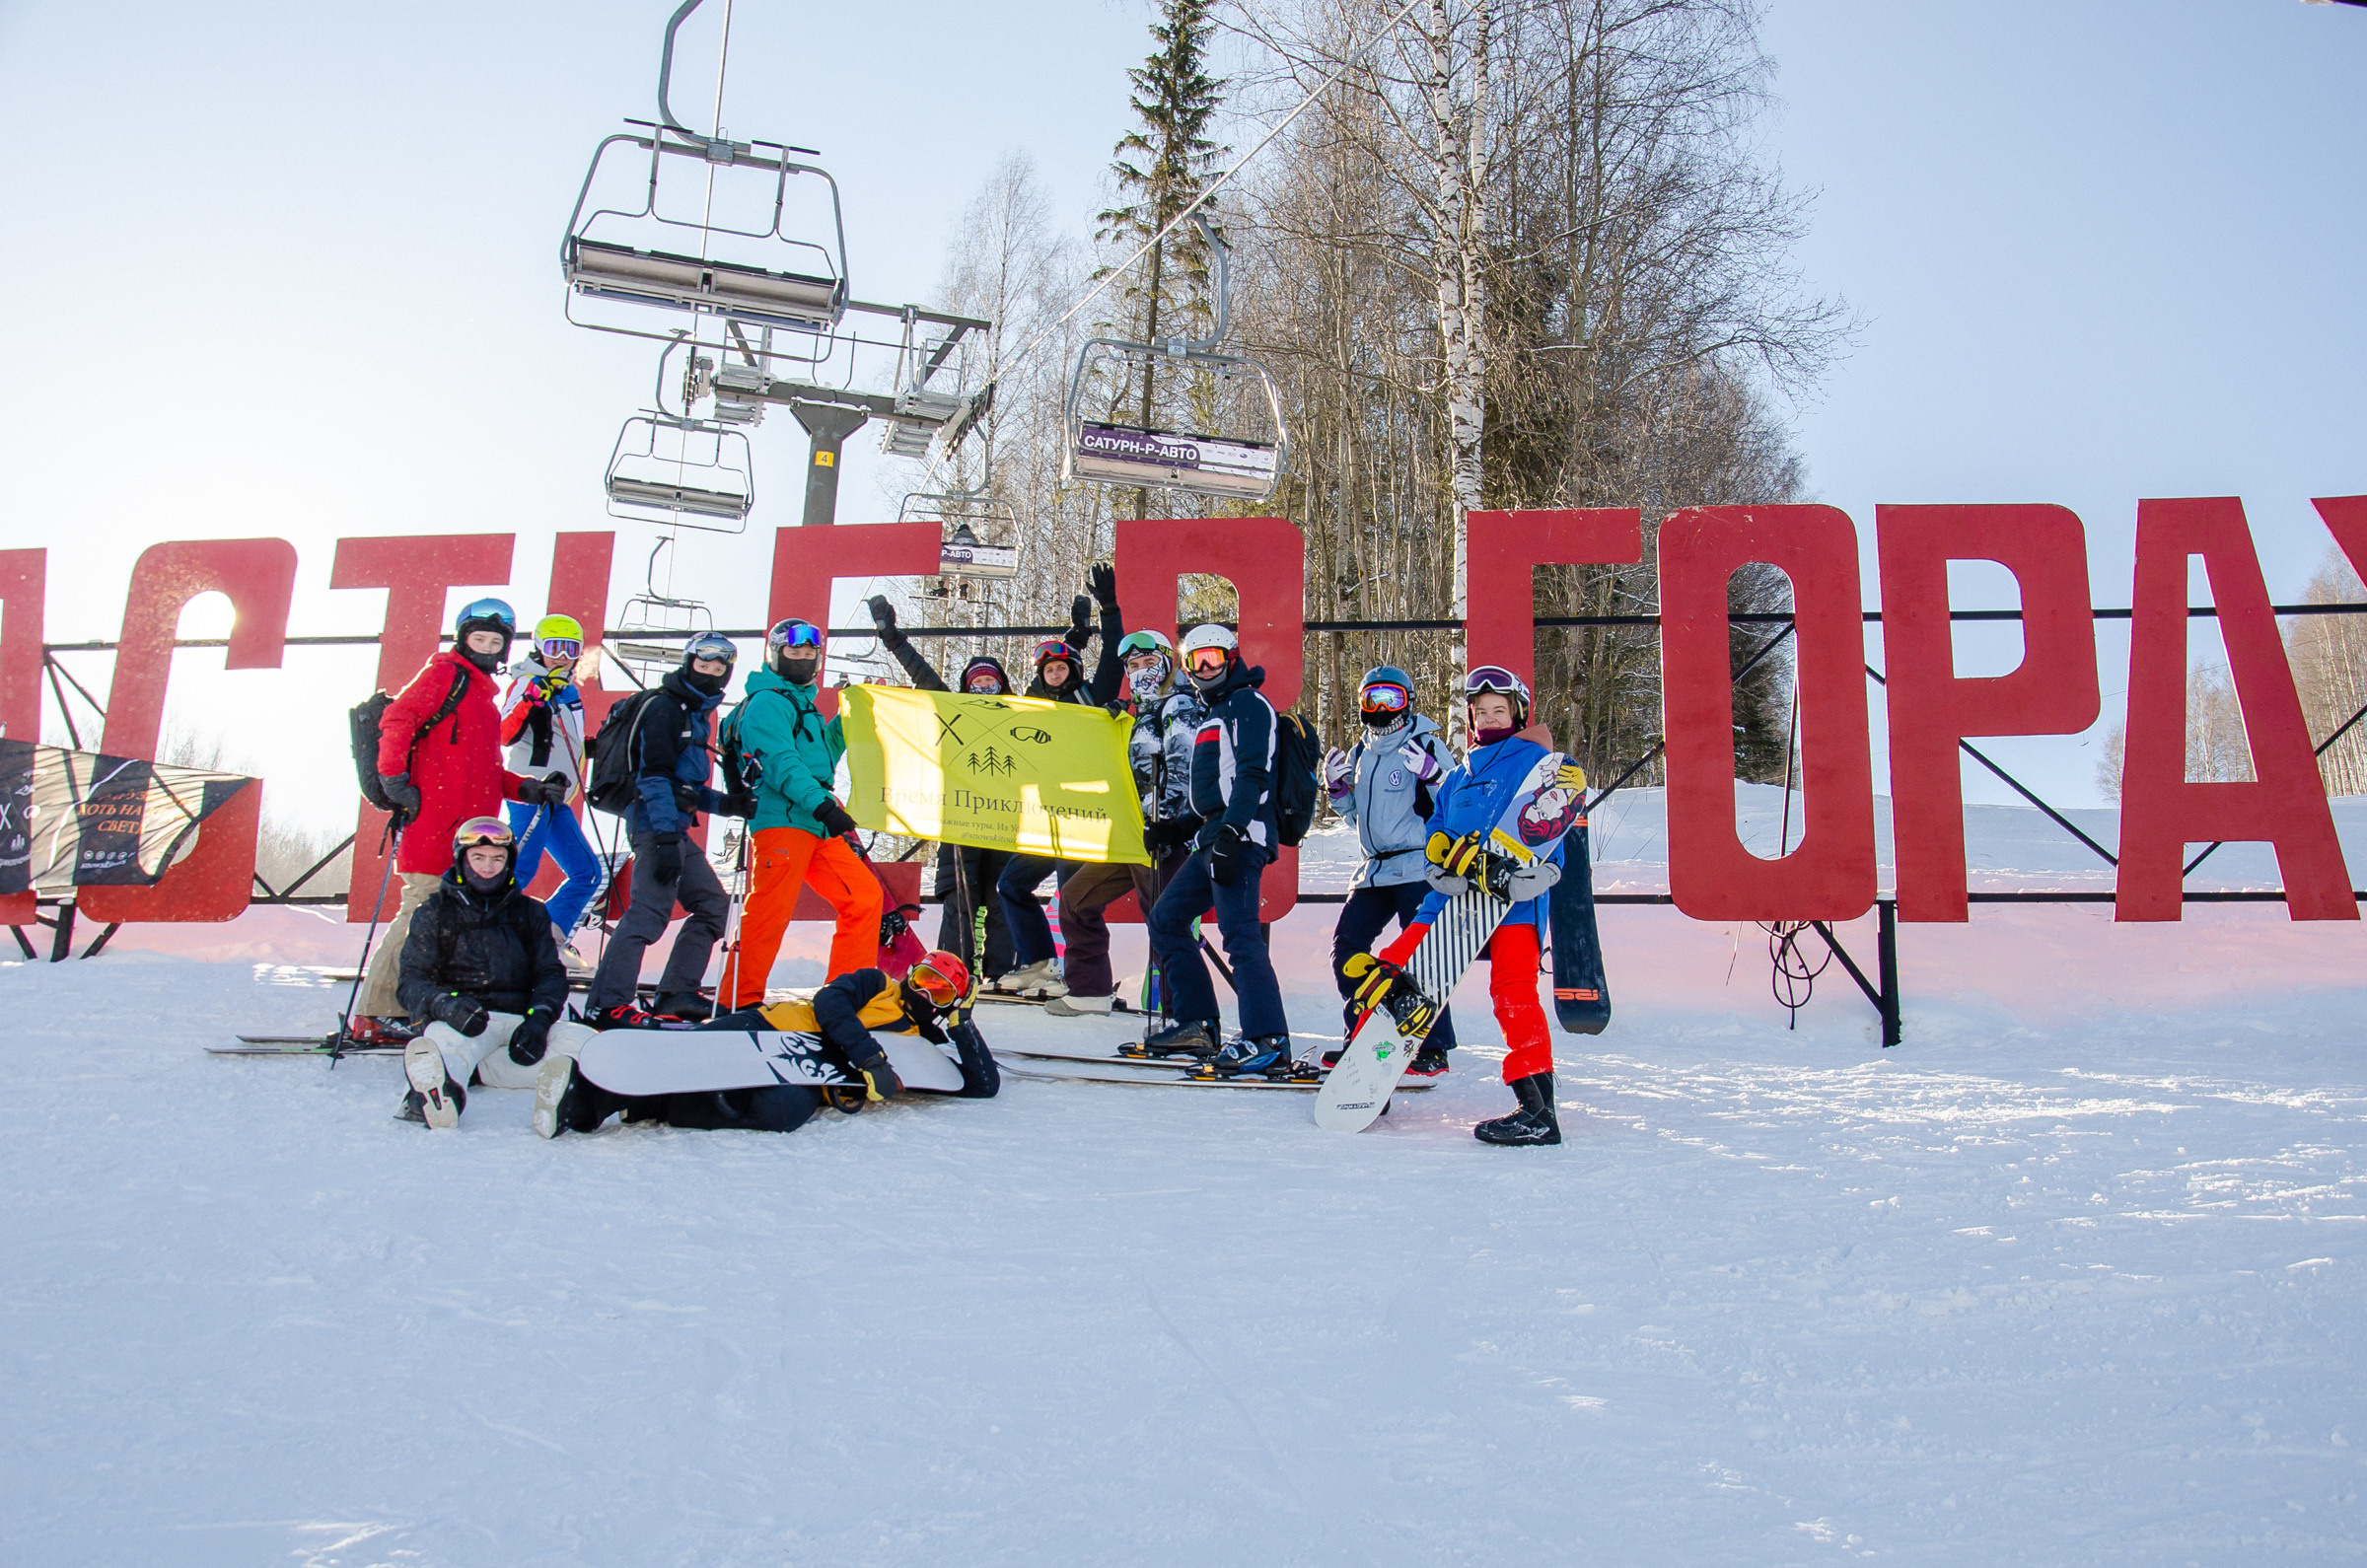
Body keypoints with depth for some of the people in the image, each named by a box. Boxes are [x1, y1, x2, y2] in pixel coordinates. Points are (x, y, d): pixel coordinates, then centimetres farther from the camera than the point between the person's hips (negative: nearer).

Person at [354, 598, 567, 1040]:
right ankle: (375, 1017, -5)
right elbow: (397, 720, -14)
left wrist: (529, 789, 19)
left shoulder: (482, 693, 26)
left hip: (469, 832, 9)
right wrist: (395, 780, -19)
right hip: (434, 826, -9)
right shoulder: (446, 673, 0)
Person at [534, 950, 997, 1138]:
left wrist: (960, 1025, 11)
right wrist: (870, 1058, -13)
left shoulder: (929, 1047, 24)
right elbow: (829, 1003, -1)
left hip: (810, 1081, 0)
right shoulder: (875, 985, 19)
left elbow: (984, 1086, 20)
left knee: (784, 1110, -36)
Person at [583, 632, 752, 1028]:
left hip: (676, 830, 10)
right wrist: (666, 837, -24)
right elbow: (655, 776, -17)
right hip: (656, 826, -10)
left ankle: (676, 994, 14)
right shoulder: (663, 707, -8)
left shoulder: (697, 713, 21)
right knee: (650, 912, -16)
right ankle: (606, 1004, -16)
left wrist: (723, 803, 10)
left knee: (713, 905, 11)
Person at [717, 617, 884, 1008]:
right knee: (771, 911, -11)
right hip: (781, 820, -9)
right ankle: (738, 1001, -3)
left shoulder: (801, 704, 27)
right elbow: (780, 763, -18)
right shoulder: (767, 701, -4)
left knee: (865, 896, 5)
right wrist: (821, 803, -28)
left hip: (816, 827, 9)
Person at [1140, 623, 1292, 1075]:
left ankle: (1269, 1041, -23)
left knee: (1239, 932, -19)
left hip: (1241, 836, -10)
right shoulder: (1214, 715, 27)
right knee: (1165, 920, 11)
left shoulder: (1248, 703, -2)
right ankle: (1198, 1023, 14)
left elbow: (1252, 774, -16)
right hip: (1213, 838, 10)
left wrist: (1231, 832, -26)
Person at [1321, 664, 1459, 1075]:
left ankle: (1433, 1049, -1)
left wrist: (1433, 774, -25)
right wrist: (1336, 786, 8)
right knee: (1346, 948, 5)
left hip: (1418, 867, -7)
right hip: (1375, 869, 7)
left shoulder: (1426, 745, -3)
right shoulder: (1360, 753, 16)